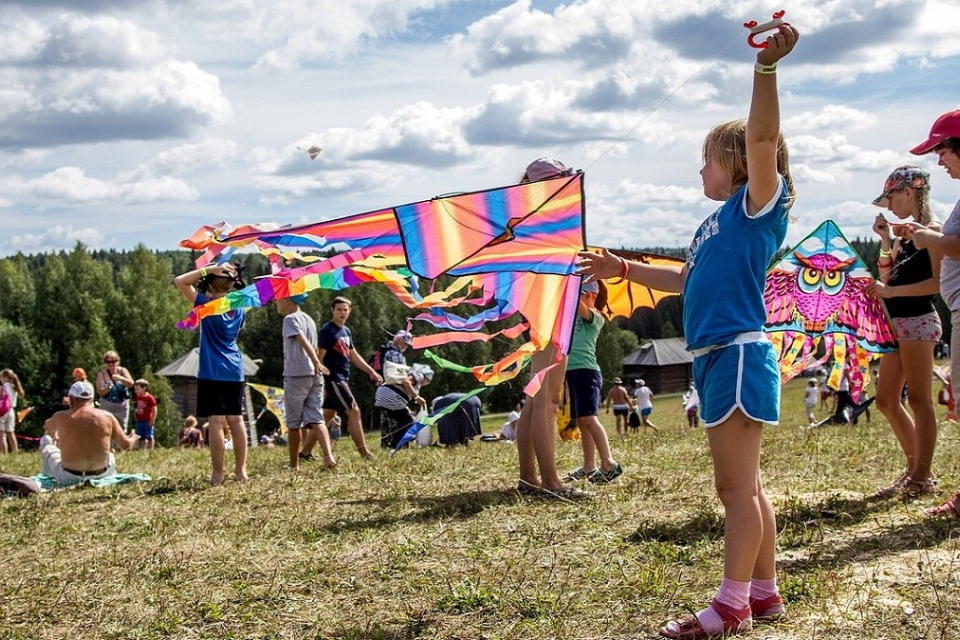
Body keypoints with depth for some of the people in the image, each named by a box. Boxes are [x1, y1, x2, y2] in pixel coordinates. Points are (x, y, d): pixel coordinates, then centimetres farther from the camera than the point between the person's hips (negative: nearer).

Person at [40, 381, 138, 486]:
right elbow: (126, 445, 4)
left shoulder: (60, 417, -7)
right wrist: (133, 440, 29)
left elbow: (47, 429, 18)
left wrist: (54, 436, 43)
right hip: (100, 476, 2)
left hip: (68, 478, -2)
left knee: (47, 448, 27)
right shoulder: (107, 417, -6)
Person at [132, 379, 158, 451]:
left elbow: (154, 409, -12)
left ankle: (150, 450, 4)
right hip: (139, 421, 6)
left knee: (149, 437, -1)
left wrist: (152, 420, -14)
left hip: (148, 421, -6)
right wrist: (135, 416, 6)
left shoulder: (149, 398, -13)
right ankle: (142, 450, 18)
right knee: (141, 438, 12)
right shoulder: (137, 397, 5)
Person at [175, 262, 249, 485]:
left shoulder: (207, 305, -9)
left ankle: (217, 473, -5)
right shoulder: (239, 309, 6)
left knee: (216, 421, -5)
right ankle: (240, 469, 13)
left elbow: (180, 281, -9)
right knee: (235, 420, 10)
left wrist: (208, 269, -8)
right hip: (234, 372, 5)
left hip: (212, 373, -5)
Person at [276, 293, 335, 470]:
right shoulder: (309, 319, 19)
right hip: (315, 376, 7)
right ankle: (328, 456, -21)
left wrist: (316, 362, -31)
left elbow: (303, 341, -20)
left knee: (293, 423, 4)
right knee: (316, 420, -1)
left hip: (296, 376, -7)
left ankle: (294, 465, 11)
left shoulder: (290, 319, -6)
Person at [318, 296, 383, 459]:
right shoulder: (327, 331, -11)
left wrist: (371, 371, 17)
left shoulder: (346, 331, 15)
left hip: (342, 379, 9)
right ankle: (364, 453, -4)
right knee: (354, 411, -8)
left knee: (327, 416, 10)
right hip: (333, 379, -9)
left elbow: (353, 355, 22)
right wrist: (321, 383, -19)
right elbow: (319, 357, -14)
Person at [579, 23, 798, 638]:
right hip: (718, 357, 9)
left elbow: (761, 137, -22)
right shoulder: (721, 221, 20)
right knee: (745, 484, 13)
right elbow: (685, 279, 32)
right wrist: (622, 269, 33)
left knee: (737, 485, -6)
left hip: (739, 355, -9)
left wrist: (767, 66, -35)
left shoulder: (758, 205, -5)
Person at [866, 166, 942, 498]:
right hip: (896, 323, 9)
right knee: (886, 400, 10)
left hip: (918, 321, -9)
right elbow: (886, 278, 17)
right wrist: (886, 241, 7)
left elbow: (938, 282, -19)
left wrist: (891, 291, -23)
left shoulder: (931, 230, -9)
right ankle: (915, 466, 20)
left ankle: (923, 476, 1)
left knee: (918, 398, -4)